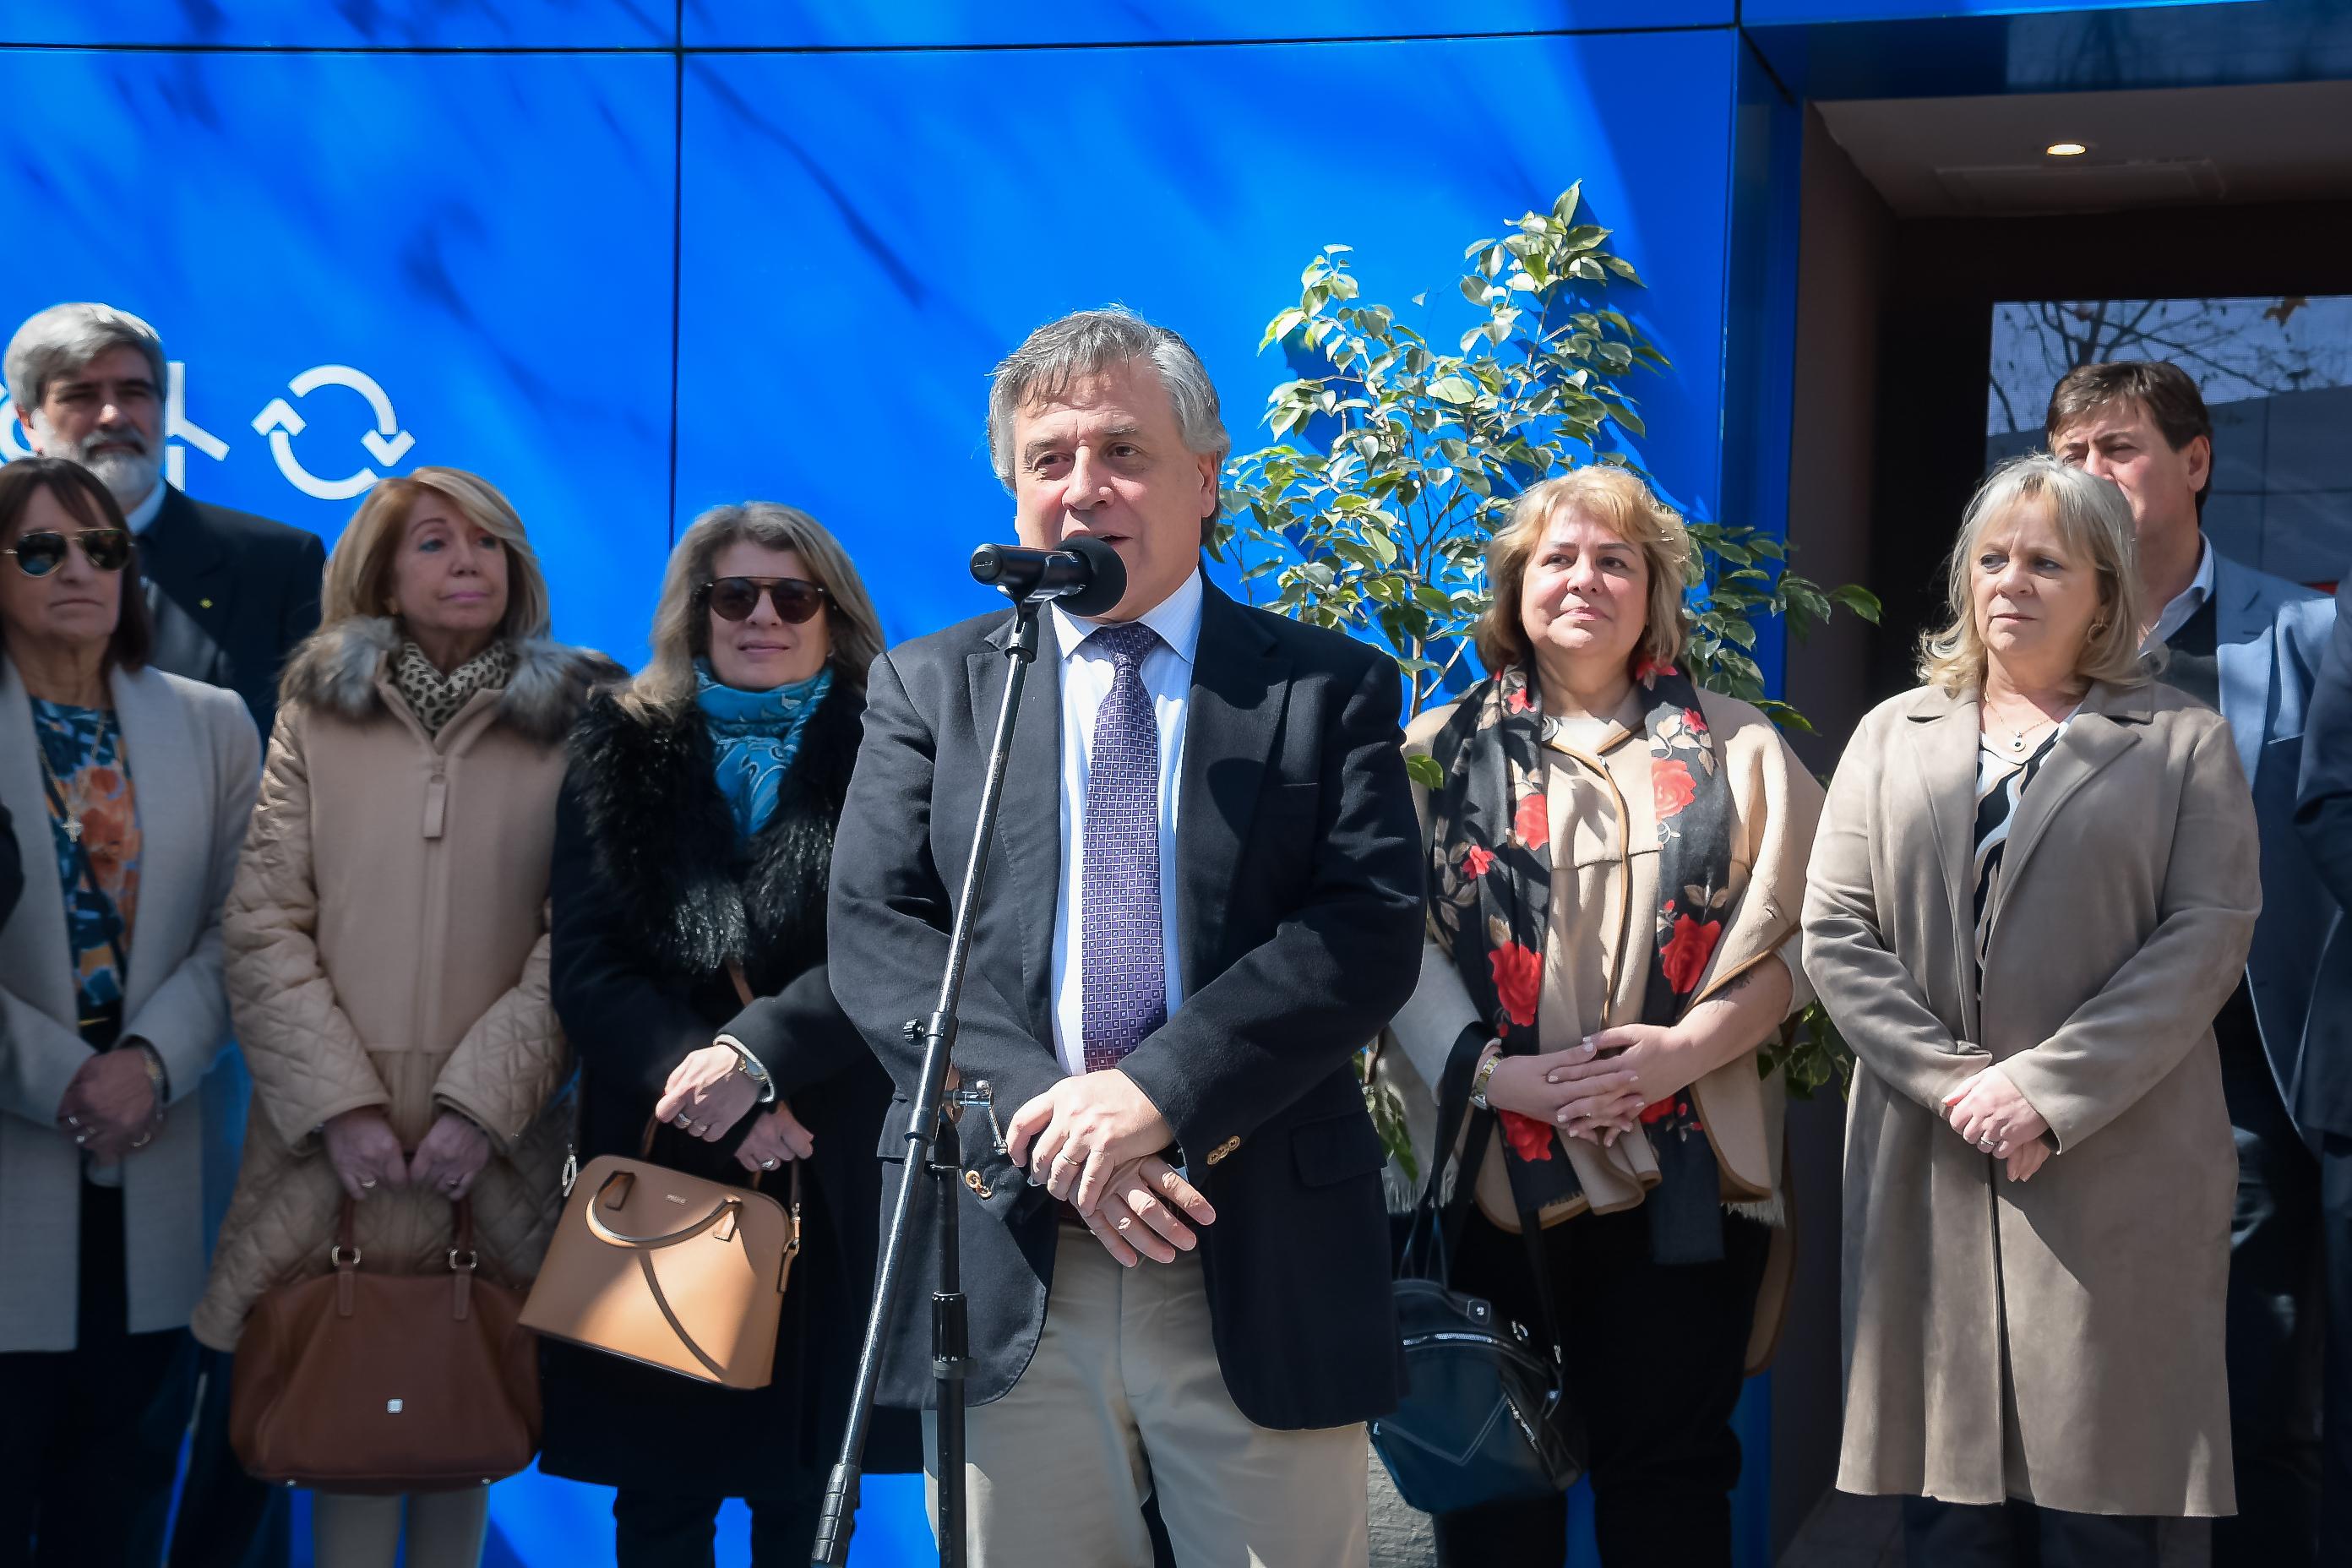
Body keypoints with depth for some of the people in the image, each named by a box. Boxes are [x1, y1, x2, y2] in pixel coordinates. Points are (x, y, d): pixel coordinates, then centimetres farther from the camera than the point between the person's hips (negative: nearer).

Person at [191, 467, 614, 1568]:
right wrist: (339, 1102, -9)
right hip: (334, 1140, 1)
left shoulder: (570, 730, 5)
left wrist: (483, 1100, -12)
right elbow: (262, 926, 2)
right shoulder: (316, 716, 9)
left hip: (494, 1143, 0)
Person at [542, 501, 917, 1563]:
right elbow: (587, 967, 1)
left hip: (828, 1180, -1)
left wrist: (759, 1053, -21)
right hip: (656, 1168, 1)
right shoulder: (619, 756, 9)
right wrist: (703, 1084, -13)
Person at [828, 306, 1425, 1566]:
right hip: (999, 1259, 1)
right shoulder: (927, 688, 11)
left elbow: (1372, 931, -4)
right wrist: (1046, 1120, -14)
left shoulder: (1330, 687, 8)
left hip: (1263, 1269, -1)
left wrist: (1160, 1091, -17)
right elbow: (875, 936, 1)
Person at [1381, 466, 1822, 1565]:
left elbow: (1792, 938, 3)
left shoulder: (1734, 750, 10)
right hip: (1496, 1173, 0)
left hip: (1683, 1175, 0)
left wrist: (1683, 1048, -13)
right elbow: (1398, 941, 0)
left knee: (1668, 1476, 5)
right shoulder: (1444, 753, 9)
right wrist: (1492, 1071, -14)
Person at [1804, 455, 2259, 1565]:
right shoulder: (1894, 734, 15)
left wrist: (2048, 1089, -14)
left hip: (2114, 1173, -2)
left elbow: (2209, 934, -5)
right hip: (1929, 1170, 2)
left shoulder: (2183, 742, 6)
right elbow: (1834, 931, 6)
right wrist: (1953, 1084, -8)